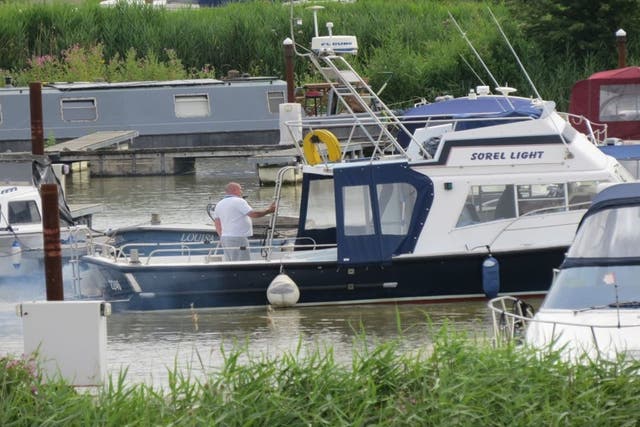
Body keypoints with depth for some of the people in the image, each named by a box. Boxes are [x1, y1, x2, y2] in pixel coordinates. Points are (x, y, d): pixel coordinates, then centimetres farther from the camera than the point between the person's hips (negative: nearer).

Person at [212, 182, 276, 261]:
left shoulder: (219, 204, 15)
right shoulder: (238, 201, -10)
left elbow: (218, 225, 17)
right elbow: (253, 214, -16)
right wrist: (269, 210, -4)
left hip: (225, 238, 9)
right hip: (238, 238, -9)